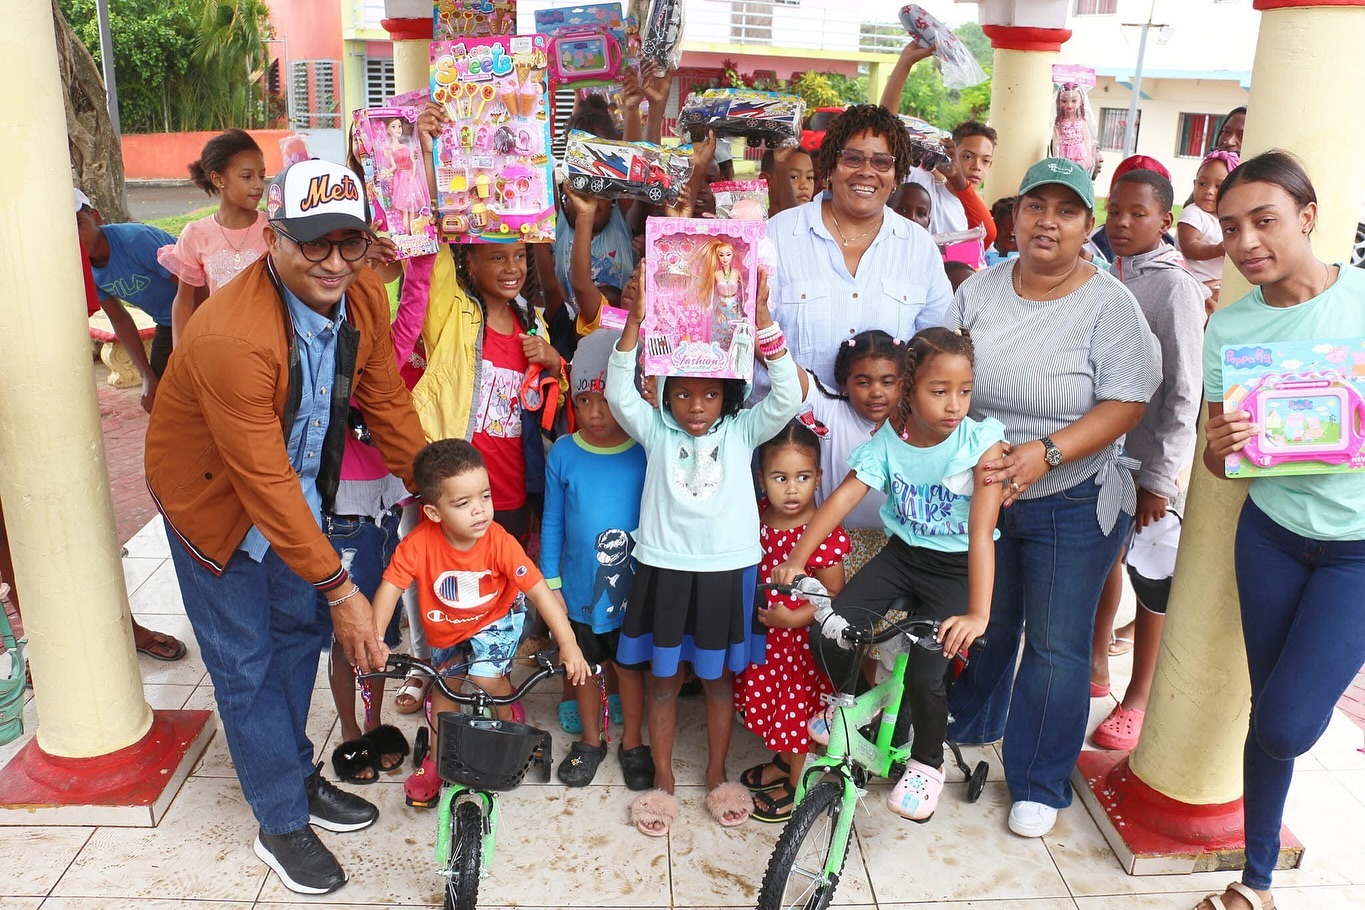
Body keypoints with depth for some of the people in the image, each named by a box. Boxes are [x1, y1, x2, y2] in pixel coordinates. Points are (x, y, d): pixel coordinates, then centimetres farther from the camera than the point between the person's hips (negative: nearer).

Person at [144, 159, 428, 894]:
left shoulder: (364, 298, -17)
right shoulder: (233, 336, -37)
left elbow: (388, 404, -4)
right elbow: (265, 485, -34)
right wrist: (340, 590, -29)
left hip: (298, 486, 6)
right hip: (215, 498, -6)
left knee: (301, 629, 17)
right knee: (245, 662, 4)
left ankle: (297, 775, 39)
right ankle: (282, 826, 22)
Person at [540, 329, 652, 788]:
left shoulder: (646, 451, -12)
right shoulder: (563, 453, -8)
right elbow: (552, 523, -1)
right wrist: (550, 583, 1)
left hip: (633, 587, -1)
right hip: (579, 589, 1)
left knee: (630, 664, 16)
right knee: (583, 664, 19)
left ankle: (633, 743, 37)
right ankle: (590, 740, 40)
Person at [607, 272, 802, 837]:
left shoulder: (742, 431, -1)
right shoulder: (656, 431, 0)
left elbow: (787, 395, -15)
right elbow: (619, 392, -15)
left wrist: (761, 317, -25)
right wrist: (635, 319, -26)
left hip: (727, 571, 0)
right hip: (665, 568, 0)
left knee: (719, 678, 14)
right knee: (663, 680, 12)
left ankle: (717, 777, 32)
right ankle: (662, 782, 28)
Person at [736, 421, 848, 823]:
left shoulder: (825, 534, -24)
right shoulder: (756, 517, -6)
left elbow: (834, 595, -18)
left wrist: (792, 617, -26)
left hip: (803, 637, -6)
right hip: (762, 632, 6)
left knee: (798, 706, 11)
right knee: (765, 697, 22)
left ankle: (795, 784, 33)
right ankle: (781, 761, 48)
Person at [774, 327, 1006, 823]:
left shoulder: (981, 443, -21)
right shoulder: (888, 441, -11)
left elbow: (981, 532, -28)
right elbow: (840, 500, -17)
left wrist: (978, 613, -37)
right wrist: (796, 559, -27)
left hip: (956, 568, -3)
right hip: (901, 553, 3)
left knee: (925, 674, -15)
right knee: (828, 633, -12)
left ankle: (927, 763, 17)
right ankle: (851, 700, 22)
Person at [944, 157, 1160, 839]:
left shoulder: (1110, 305, -12)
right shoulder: (982, 287, 0)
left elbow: (1126, 404, -16)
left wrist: (1048, 452, -29)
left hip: (1072, 505, -4)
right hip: (979, 492, 4)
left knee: (1055, 647, 8)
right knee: (984, 624, 23)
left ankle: (1039, 784, 26)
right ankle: (969, 727, 48)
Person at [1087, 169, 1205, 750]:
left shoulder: (1175, 288, -14)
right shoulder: (1106, 278, 5)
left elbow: (1184, 392, -15)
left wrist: (1158, 477, -15)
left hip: (1149, 460, -6)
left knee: (1152, 574, 6)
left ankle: (1138, 697, 20)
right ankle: (1096, 665, 35)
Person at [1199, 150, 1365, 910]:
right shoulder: (1228, 328, -3)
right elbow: (1219, 462, 1)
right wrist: (1222, 445, -22)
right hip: (1271, 538, 2)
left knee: (1288, 724, -11)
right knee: (1268, 714, 12)